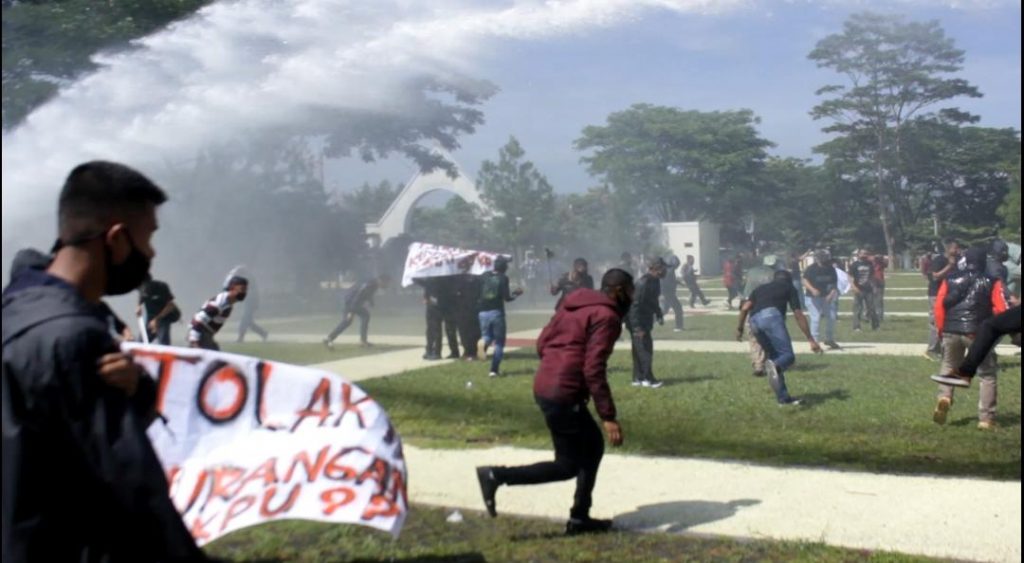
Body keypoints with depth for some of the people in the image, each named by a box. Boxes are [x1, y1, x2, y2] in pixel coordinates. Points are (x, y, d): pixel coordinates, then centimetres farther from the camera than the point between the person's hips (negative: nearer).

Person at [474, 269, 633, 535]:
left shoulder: (574, 306, 15)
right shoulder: (607, 316, -11)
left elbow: (542, 343, 16)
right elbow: (594, 369, -19)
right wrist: (608, 417, -18)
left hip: (545, 386, 10)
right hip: (563, 395, -10)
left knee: (593, 446, 20)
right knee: (567, 466, 3)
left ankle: (580, 517, 23)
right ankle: (497, 475, -3)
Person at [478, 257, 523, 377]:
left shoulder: (484, 276, 9)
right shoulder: (503, 278, -4)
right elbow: (506, 298, -9)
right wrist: (516, 294, 12)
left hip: (484, 312, 4)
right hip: (496, 312, -3)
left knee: (488, 336, 22)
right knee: (499, 343, 10)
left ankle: (484, 342, -16)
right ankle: (494, 370, 1)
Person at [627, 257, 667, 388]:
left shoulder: (655, 281, 6)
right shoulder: (643, 283, -24)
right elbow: (636, 305, -26)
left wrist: (659, 315, 18)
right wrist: (637, 327, -27)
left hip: (645, 321, 10)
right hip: (637, 321, -10)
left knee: (640, 349, 12)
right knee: (644, 349, -8)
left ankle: (638, 378, 17)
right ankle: (647, 378, -2)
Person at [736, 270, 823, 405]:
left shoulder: (761, 288, 35)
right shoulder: (789, 287, 25)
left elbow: (745, 308, 17)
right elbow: (798, 315, 17)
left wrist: (740, 328, 23)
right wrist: (810, 339, 17)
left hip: (754, 321, 5)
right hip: (771, 316, -5)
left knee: (774, 357, 17)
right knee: (788, 355, -7)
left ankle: (783, 398, 14)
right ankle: (774, 366, -42)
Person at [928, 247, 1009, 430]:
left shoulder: (950, 279, 10)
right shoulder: (992, 282, 3)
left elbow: (939, 306, 3)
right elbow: (1002, 310, -5)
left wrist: (941, 330, 12)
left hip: (951, 332, 2)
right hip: (978, 333, -2)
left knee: (948, 369, 21)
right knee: (988, 375, 11)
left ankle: (944, 397, -7)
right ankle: (986, 419, 7)